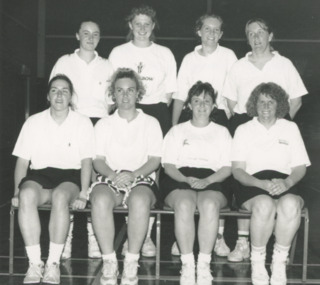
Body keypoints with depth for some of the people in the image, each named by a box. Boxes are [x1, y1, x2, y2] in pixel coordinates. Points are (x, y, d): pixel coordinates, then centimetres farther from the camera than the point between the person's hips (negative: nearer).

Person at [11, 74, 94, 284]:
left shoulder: (83, 123, 8)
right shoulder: (33, 122, 13)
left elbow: (87, 161, 2)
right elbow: (22, 160, 10)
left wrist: (83, 194, -10)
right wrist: (17, 191, -4)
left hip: (70, 176, -1)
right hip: (39, 175, 2)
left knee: (60, 195, -38)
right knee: (27, 194, -34)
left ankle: (54, 263, -28)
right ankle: (35, 263, -29)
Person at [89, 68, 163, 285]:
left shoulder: (151, 123, 15)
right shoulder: (103, 124, 19)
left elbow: (155, 160, 4)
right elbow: (98, 160, 8)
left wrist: (133, 174, -16)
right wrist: (112, 174, -15)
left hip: (142, 178, -1)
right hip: (110, 178, 1)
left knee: (140, 201, -37)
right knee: (101, 199, -35)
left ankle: (132, 263, -27)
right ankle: (109, 262, -26)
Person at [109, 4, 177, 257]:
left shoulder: (164, 54, 14)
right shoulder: (118, 53, 13)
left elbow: (169, 92, 13)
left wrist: (161, 111, 0)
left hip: (156, 113, 0)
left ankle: (147, 235, -1)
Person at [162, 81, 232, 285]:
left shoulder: (222, 132, 21)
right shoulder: (177, 131, 22)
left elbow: (227, 168, 9)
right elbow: (168, 166, 10)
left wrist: (206, 181, -10)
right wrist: (186, 179, -10)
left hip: (212, 181, 0)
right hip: (180, 180, 0)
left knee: (210, 205, -35)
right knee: (184, 205, -35)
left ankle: (204, 264, -32)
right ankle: (187, 264, -31)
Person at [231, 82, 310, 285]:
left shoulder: (290, 128, 18)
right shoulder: (244, 130, 14)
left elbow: (300, 168, 11)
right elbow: (237, 170, 3)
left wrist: (287, 182, -12)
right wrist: (262, 184, -15)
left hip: (285, 184, 1)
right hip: (252, 186, -1)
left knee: (290, 205, -35)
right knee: (265, 205, -36)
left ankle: (280, 263, -18)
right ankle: (257, 261, -17)